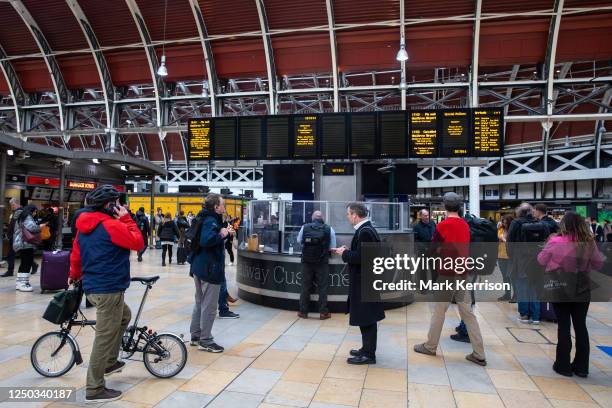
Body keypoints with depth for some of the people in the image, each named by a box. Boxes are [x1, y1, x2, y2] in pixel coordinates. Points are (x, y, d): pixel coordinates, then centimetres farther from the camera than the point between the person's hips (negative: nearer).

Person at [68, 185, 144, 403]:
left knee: (124, 315, 28)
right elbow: (138, 242, -14)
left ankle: (109, 362, 32)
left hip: (93, 286, 10)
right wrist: (126, 219, -8)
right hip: (109, 288, -10)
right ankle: (94, 389, 10)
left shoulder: (84, 225, 10)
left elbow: (76, 254, 18)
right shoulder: (111, 225, -19)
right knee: (105, 336, 0)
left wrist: (75, 275, 33)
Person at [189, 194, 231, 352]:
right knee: (209, 307, 0)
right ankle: (205, 341, 9)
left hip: (199, 267, 10)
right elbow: (206, 240, -36)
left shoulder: (206, 219, 11)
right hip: (209, 269, -10)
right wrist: (222, 235, -20)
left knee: (200, 303, 18)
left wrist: (223, 232, 10)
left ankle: (196, 336, 28)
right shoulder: (211, 221, -19)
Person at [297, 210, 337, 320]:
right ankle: (323, 312, 14)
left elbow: (299, 241, 13)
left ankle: (303, 312, 18)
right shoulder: (329, 229, -6)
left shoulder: (305, 227, -3)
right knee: (323, 287, 8)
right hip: (322, 262, -1)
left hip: (307, 260, 1)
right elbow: (332, 247, 1)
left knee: (305, 286, 10)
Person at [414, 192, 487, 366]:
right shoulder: (465, 225, 4)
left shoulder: (443, 225, -13)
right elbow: (466, 247, 13)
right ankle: (479, 354, 11)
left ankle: (430, 346, 20)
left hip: (447, 273, -5)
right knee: (468, 313, 9)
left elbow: (434, 248, -6)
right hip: (463, 273, 6)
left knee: (439, 311, 7)